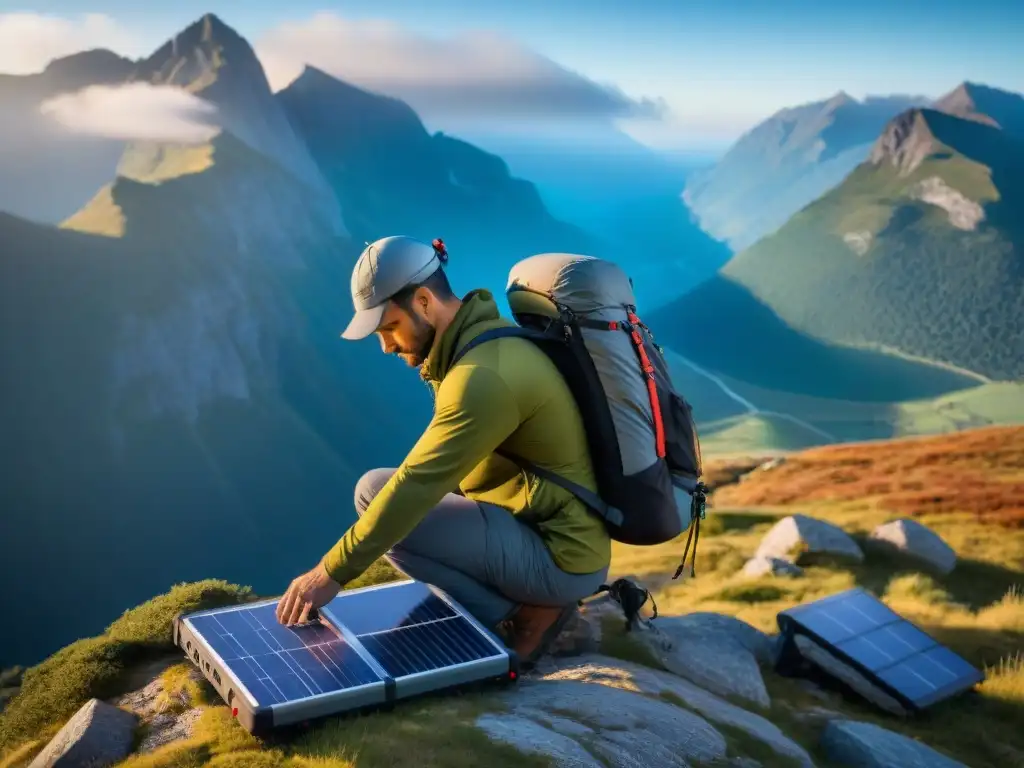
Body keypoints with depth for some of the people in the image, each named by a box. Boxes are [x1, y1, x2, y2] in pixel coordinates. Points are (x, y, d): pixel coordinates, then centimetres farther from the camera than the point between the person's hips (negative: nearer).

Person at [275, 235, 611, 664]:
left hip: (558, 556, -10)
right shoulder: (482, 339, 7)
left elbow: (418, 485, -26)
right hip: (547, 531, 10)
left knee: (375, 492, -14)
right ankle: (534, 600, 8)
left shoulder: (483, 374, -24)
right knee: (381, 494, 9)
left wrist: (330, 573, -21)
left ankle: (519, 618, -4)